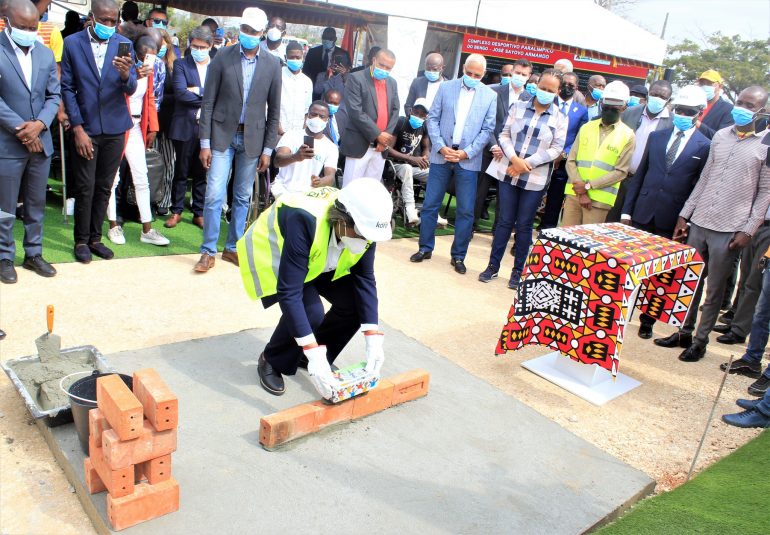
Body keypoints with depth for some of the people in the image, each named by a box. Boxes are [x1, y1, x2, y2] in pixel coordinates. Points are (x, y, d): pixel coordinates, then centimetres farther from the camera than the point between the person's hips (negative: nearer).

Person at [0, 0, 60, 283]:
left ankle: (33, 254, 25)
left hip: (41, 141, 5)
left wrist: (39, 124, -10)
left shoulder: (46, 54, 9)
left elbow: (54, 95, 7)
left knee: (36, 204, 13)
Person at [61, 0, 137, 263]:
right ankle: (81, 241, 16)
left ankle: (95, 238, 23)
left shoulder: (124, 45, 2)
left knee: (104, 188, 10)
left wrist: (125, 74, -28)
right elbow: (67, 88, -2)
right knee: (85, 188, 1)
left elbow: (130, 89, -5)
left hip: (115, 129, 2)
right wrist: (77, 128, -9)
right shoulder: (72, 43, -2)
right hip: (85, 128, -2)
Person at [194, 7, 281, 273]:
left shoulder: (272, 64, 1)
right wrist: (205, 142, -7)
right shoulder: (223, 57, -3)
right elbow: (208, 102, -2)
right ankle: (208, 251, 6)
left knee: (242, 197, 8)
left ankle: (232, 247, 22)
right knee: (215, 195, -6)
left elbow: (274, 109, 4)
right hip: (223, 134, -1)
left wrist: (268, 149, 1)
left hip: (252, 138, 2)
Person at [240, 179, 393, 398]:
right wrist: (314, 355, -43)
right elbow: (289, 293, -42)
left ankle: (315, 357, 13)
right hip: (272, 255, -5)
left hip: (317, 261, 6)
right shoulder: (304, 220, -42)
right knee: (310, 312, -27)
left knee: (355, 304, -12)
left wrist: (373, 339, -25)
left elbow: (365, 279, -17)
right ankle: (272, 363, 2)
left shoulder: (363, 222, -24)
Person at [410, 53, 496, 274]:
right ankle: (425, 248, 19)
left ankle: (458, 256, 14)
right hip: (441, 155, 1)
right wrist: (441, 147, -9)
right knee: (430, 204, 4)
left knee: (466, 211, 1)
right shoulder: (446, 87, 5)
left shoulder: (490, 96, 4)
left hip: (468, 159, 0)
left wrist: (466, 152, -10)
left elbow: (487, 129, 1)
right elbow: (433, 119, 3)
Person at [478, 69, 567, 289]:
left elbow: (556, 149, -5)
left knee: (524, 225, 6)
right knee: (504, 221, 6)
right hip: (508, 173, 1)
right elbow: (504, 134, 2)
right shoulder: (518, 106, 5)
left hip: (535, 179, -1)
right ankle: (493, 265, 17)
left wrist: (527, 164, -14)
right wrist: (514, 159, -15)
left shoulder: (560, 118, 2)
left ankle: (518, 271, 17)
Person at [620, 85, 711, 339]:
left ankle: (647, 320, 22)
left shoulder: (704, 147, -3)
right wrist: (627, 210, 5)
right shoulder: (657, 136, 8)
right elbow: (639, 175, 9)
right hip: (643, 214, 3)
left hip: (671, 221, -2)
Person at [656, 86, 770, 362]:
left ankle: (700, 340, 17)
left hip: (729, 231, -4)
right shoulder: (720, 137, 9)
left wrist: (748, 230, -9)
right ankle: (684, 332, 25)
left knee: (714, 290, 5)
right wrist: (685, 214, 11)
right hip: (698, 223, 4)